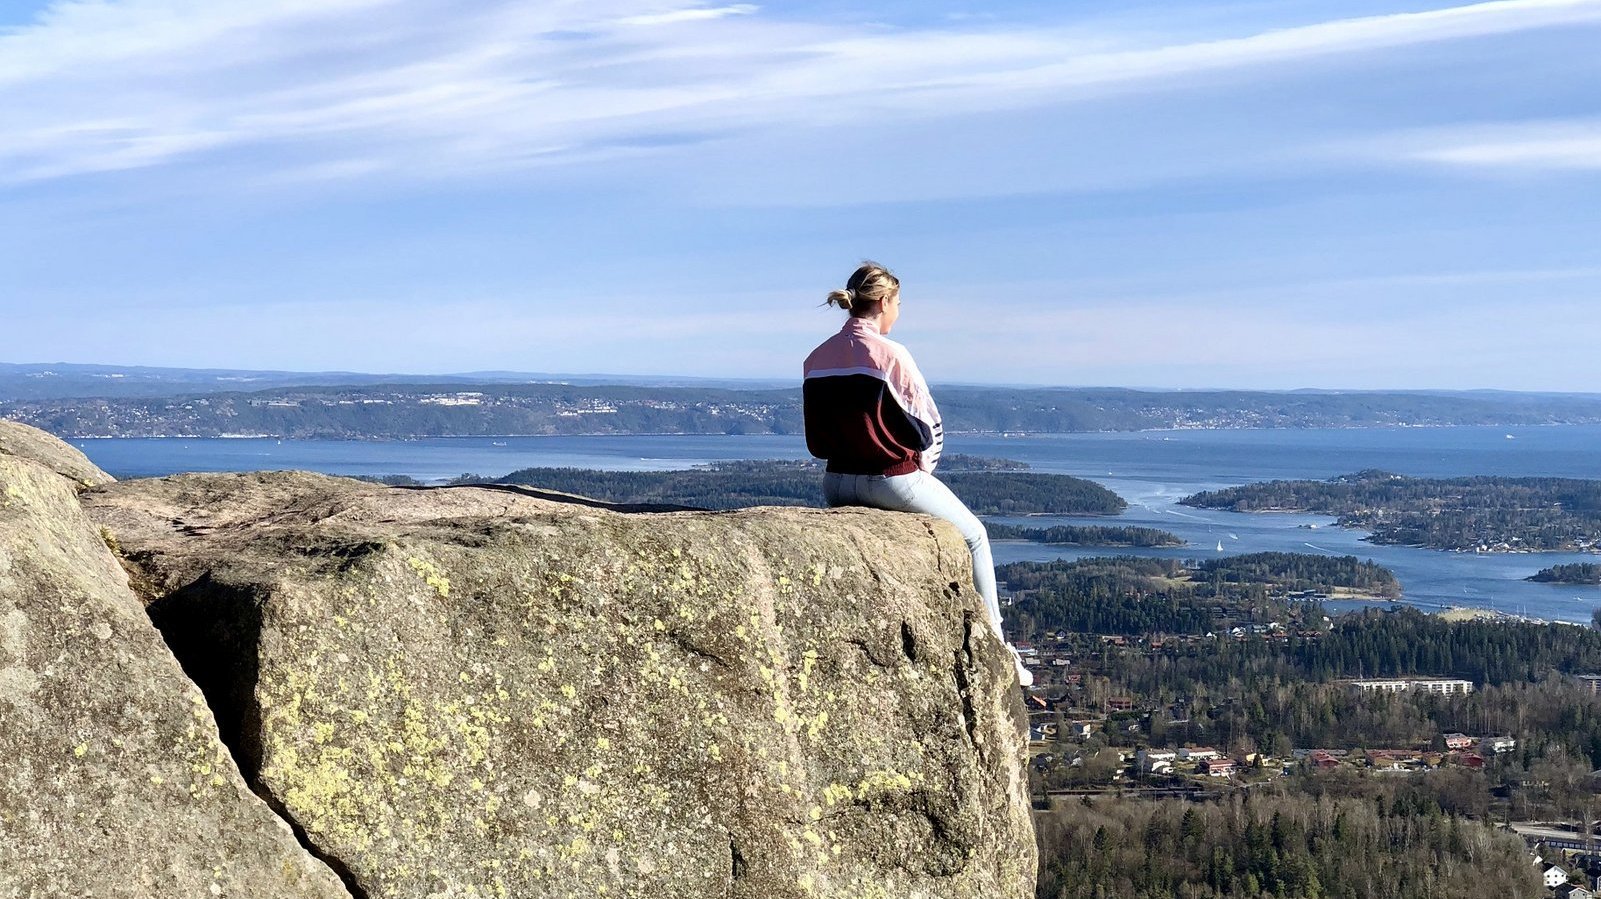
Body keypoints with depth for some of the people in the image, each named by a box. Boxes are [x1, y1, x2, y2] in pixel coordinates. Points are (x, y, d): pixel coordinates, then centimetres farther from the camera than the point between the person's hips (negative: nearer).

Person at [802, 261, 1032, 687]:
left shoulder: (816, 359, 3)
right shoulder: (889, 354, -17)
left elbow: (815, 439, 9)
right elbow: (927, 424, -9)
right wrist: (923, 465, 8)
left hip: (837, 484, 7)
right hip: (894, 478, -6)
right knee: (973, 536, 17)